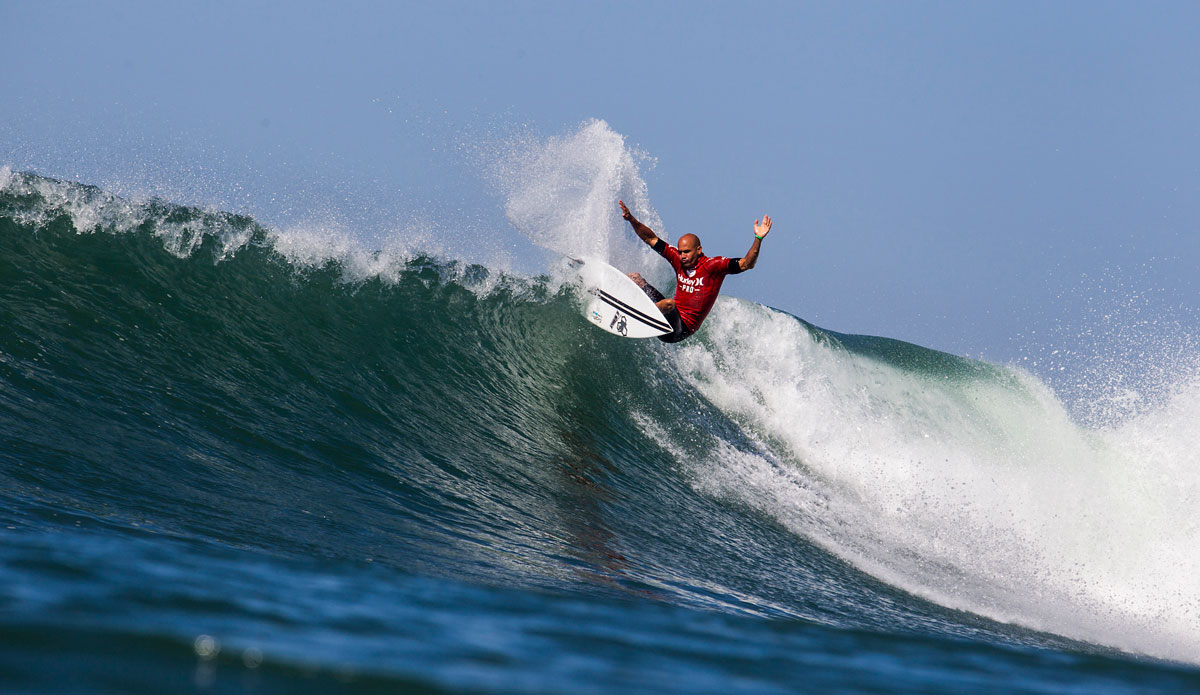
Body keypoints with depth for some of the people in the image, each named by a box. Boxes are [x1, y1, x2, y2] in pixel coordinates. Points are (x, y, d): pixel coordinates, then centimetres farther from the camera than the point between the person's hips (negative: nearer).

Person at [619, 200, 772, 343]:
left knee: (669, 304, -40)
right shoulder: (679, 260, 4)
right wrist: (631, 219, -2)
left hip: (682, 328, -7)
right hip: (672, 314, 7)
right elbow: (652, 239, 9)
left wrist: (758, 239, -35)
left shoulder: (713, 265, -11)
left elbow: (746, 264, -21)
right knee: (635, 278, 1)